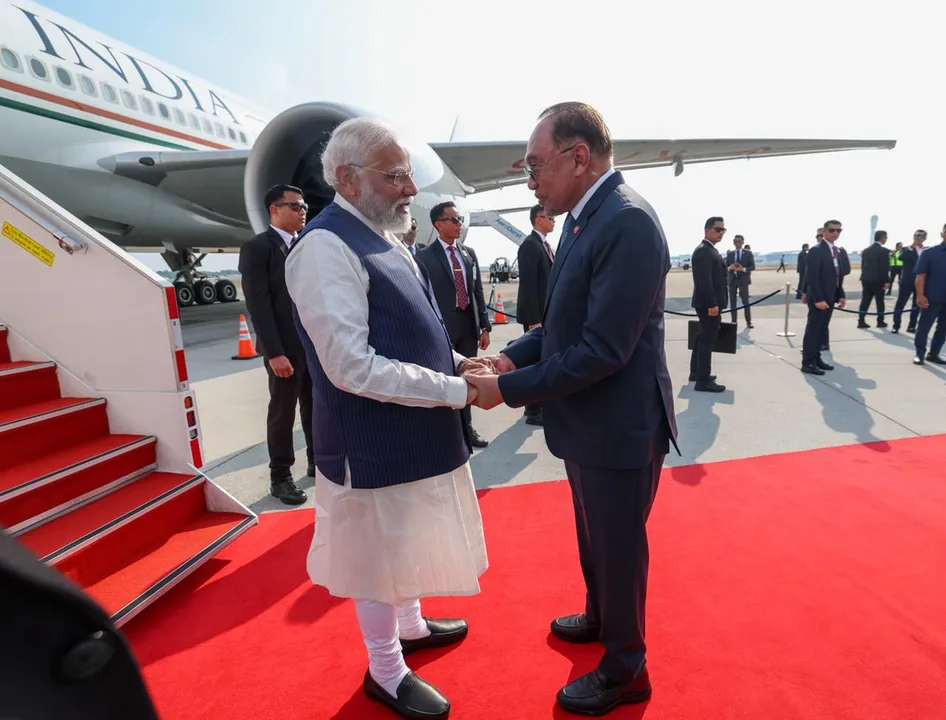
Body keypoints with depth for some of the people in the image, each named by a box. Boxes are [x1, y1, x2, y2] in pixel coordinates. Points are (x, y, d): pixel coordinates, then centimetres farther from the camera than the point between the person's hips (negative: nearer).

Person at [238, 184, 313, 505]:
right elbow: (258, 305, -12)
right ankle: (280, 477, 19)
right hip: (286, 347, -6)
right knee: (283, 413, 5)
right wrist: (274, 352, -18)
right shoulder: (256, 248, -6)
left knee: (316, 408, 14)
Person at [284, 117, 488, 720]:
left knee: (407, 542, 27)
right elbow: (352, 366, -27)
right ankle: (386, 672, 37)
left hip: (416, 435, 9)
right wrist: (456, 391, -22)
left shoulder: (385, 240, 7)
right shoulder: (327, 248, -21)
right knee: (381, 555, 12)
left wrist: (459, 362, 0)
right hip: (376, 444, -9)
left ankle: (410, 625, 52)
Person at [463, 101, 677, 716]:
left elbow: (603, 350, -28)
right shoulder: (585, 218, 6)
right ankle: (600, 619, 54)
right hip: (588, 425, 9)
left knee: (618, 550, 12)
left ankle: (625, 671, 37)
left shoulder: (628, 222, -24)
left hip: (619, 428, -9)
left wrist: (509, 388, -21)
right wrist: (511, 356, -2)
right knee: (595, 541, 28)